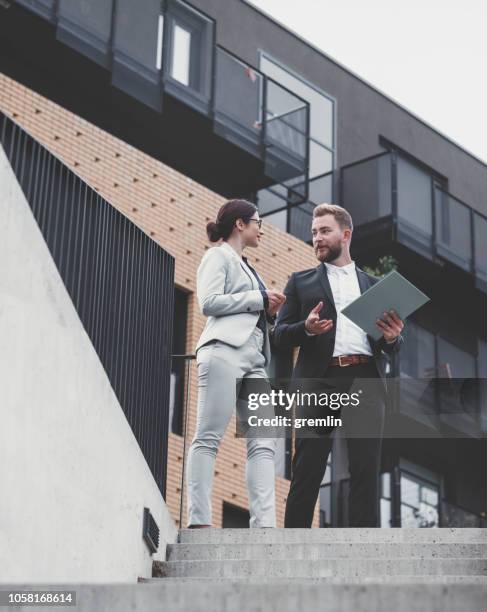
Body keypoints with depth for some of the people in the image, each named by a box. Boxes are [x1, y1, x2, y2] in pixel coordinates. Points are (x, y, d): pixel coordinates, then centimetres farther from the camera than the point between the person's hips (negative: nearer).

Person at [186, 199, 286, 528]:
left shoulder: (246, 267, 30)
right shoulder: (218, 256, 6)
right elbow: (209, 302, -8)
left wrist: (269, 312, 10)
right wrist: (259, 298, -4)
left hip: (254, 358, 9)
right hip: (225, 351, -8)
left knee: (264, 443, -5)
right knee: (209, 438, -11)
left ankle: (264, 524, -11)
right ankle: (199, 520, -14)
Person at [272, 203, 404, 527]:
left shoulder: (374, 285, 21)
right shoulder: (301, 281, 17)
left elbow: (394, 345, 19)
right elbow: (280, 334, 9)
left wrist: (392, 337, -6)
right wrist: (306, 328, -13)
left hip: (365, 379, 1)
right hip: (319, 381, -1)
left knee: (366, 469, -5)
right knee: (307, 471, -3)